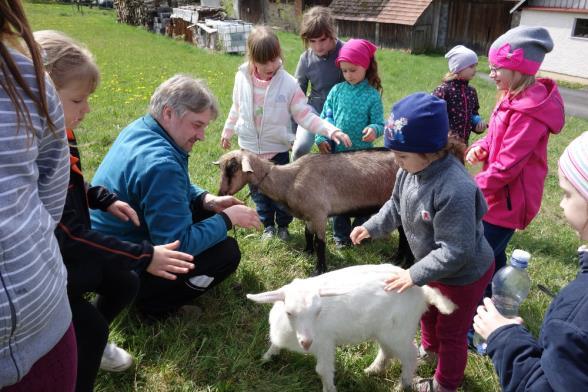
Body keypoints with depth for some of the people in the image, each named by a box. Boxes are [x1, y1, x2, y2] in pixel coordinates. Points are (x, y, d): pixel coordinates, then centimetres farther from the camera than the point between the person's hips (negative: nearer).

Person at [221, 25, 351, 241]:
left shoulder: (288, 83, -16)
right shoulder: (242, 78, -8)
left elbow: (305, 116, -16)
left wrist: (331, 130, -28)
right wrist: (227, 132, 18)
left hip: (278, 149, -2)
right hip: (249, 148, 3)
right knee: (258, 191, 16)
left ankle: (283, 225, 35)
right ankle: (268, 225, 37)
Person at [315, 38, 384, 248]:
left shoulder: (372, 95, -7)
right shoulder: (337, 91, 0)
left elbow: (379, 122, -7)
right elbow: (325, 117, 4)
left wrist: (374, 129, -29)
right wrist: (321, 138, -7)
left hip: (363, 153, -2)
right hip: (337, 152, 2)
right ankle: (341, 234, 26)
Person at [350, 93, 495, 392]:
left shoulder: (455, 189, -41)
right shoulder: (411, 169, -16)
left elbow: (455, 252, -35)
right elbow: (396, 206, 4)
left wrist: (415, 275, -30)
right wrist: (371, 227, -5)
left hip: (464, 274, -8)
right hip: (434, 265, 8)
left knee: (451, 332, 17)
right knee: (427, 309, 32)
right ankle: (429, 348, 65)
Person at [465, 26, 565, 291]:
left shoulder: (528, 111, -27)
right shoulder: (517, 98, 7)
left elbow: (507, 166, -26)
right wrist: (479, 148, -6)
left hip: (507, 200, -10)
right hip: (500, 195, 10)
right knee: (491, 255, 23)